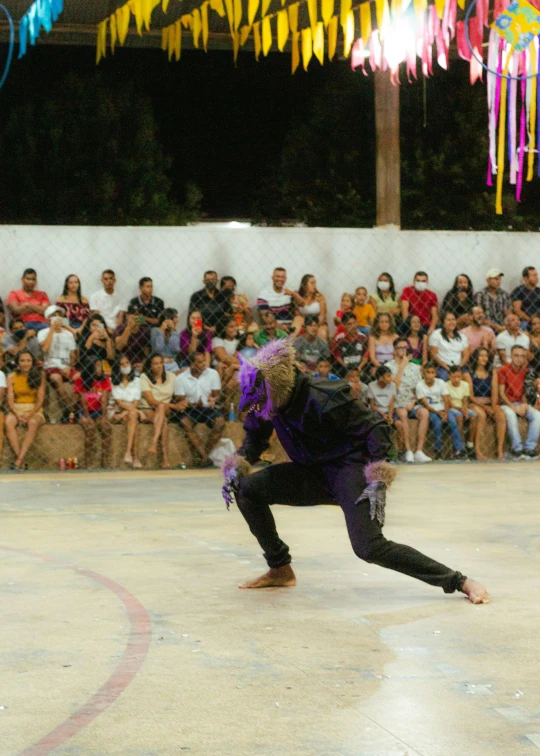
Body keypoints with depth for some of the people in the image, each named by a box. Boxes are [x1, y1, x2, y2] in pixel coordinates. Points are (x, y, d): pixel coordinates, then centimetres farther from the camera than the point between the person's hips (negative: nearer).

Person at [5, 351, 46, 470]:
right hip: (16, 409, 1)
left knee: (33, 423, -36)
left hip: (34, 410, -1)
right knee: (8, 423, -32)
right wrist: (17, 415, -18)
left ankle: (19, 460, -41)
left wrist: (30, 414, -18)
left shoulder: (39, 376, 0)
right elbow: (10, 400, -1)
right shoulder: (11, 377, 4)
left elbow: (40, 400, -3)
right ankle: (22, 462, -36)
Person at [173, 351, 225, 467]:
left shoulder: (212, 374, 1)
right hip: (191, 410, -1)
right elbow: (180, 401, -5)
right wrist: (195, 405, -24)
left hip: (208, 408, 1)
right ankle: (205, 457, -37)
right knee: (185, 423, -34)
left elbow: (216, 395, 1)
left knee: (220, 422, -30)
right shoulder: (180, 378, -3)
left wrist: (213, 399, -25)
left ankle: (204, 455, -26)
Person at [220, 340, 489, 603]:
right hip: (313, 474, 7)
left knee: (369, 548, -24)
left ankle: (460, 581, -15)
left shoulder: (322, 399, -27)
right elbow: (254, 439, 11)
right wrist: (236, 466, -9)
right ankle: (280, 570, 6)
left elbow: (376, 427, -21)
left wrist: (378, 481, -28)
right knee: (247, 488, -9)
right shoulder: (268, 405, -7)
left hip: (349, 468, -7)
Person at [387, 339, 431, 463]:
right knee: (402, 413, -36)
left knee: (424, 412, -27)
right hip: (395, 405, -3)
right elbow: (393, 387, -11)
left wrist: (413, 403, -7)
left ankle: (419, 451, -30)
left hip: (411, 404, 3)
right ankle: (408, 451, -30)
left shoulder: (415, 367, 14)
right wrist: (402, 366, -10)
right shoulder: (389, 367, 1)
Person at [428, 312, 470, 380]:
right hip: (442, 368, -3)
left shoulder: (461, 336, 19)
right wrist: (446, 367, -10)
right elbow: (433, 354, 0)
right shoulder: (436, 334, 7)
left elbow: (466, 355, 14)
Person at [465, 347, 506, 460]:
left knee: (501, 415, -28)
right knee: (482, 415, -36)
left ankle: (500, 450, -30)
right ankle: (477, 450, -35)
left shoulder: (492, 373, 16)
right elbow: (470, 396, -4)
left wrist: (493, 407, -12)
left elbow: (494, 392, 7)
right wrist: (485, 407, -15)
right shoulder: (469, 374, 4)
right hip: (475, 403, -3)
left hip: (490, 403, 3)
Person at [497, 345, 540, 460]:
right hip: (506, 404, -5)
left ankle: (529, 448, -23)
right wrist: (513, 407, -18)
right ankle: (517, 449, -37)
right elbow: (501, 393, -8)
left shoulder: (525, 371, 9)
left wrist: (525, 404, -9)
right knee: (511, 415, -39)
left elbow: (525, 392, 12)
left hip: (521, 404, 5)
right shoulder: (503, 371, -5)